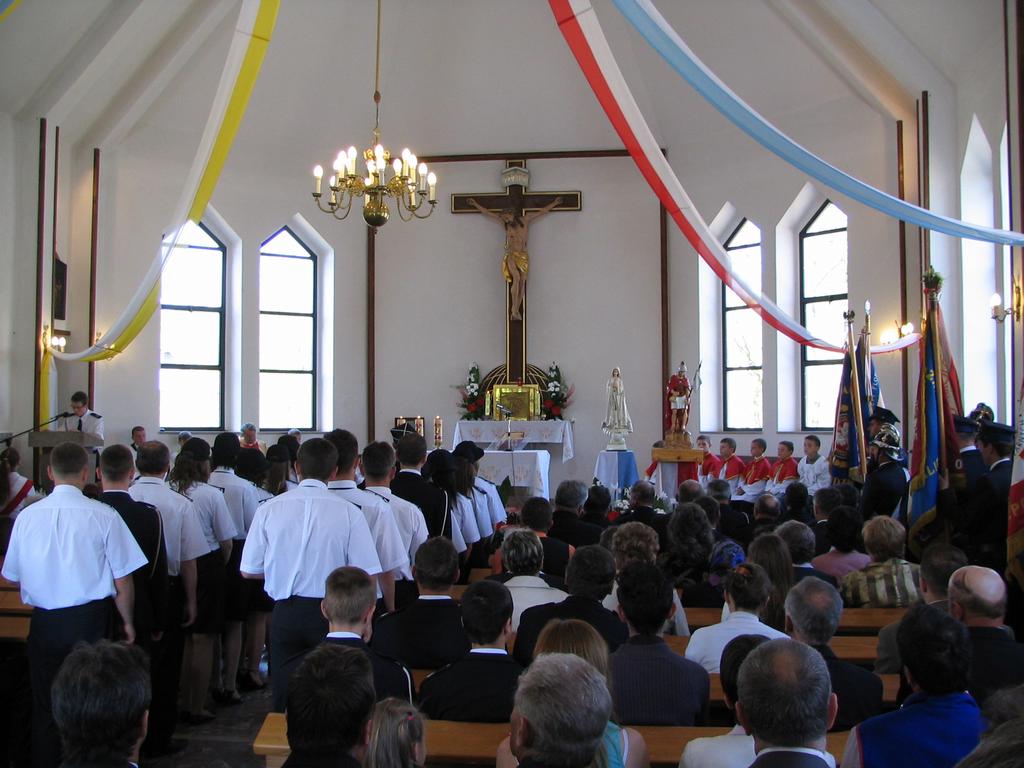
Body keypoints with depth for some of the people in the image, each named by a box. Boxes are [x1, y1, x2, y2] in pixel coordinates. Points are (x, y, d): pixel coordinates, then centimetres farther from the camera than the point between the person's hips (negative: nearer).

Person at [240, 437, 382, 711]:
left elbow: (249, 570, 2)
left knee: (285, 698, 15)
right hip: (332, 615, -1)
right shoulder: (349, 513, -10)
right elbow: (366, 575, -9)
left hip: (285, 613, 2)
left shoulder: (269, 509, -4)